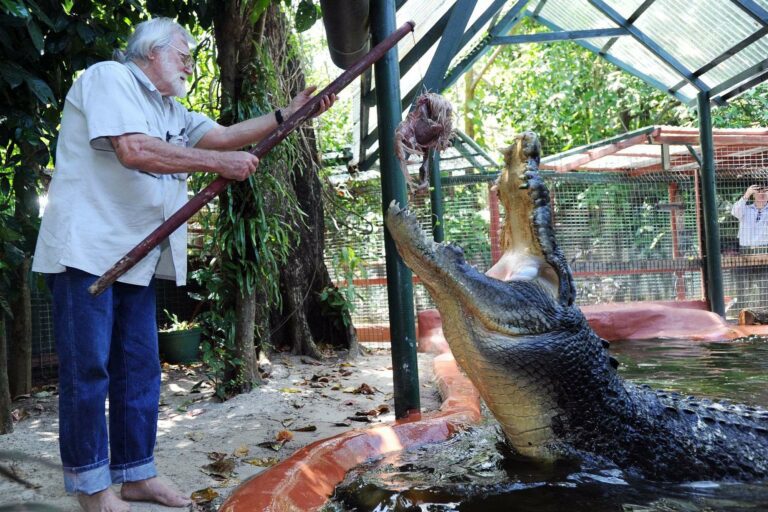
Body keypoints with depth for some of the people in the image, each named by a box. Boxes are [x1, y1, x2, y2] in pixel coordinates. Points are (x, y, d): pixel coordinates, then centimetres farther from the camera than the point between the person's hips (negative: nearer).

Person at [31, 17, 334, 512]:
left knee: (140, 369, 9)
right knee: (87, 369, -2)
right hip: (86, 249, -9)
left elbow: (225, 134, 11)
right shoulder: (108, 77, -5)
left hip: (136, 258, 9)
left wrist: (290, 112, 4)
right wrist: (217, 162, -18)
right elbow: (133, 149, -21)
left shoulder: (171, 112, 21)